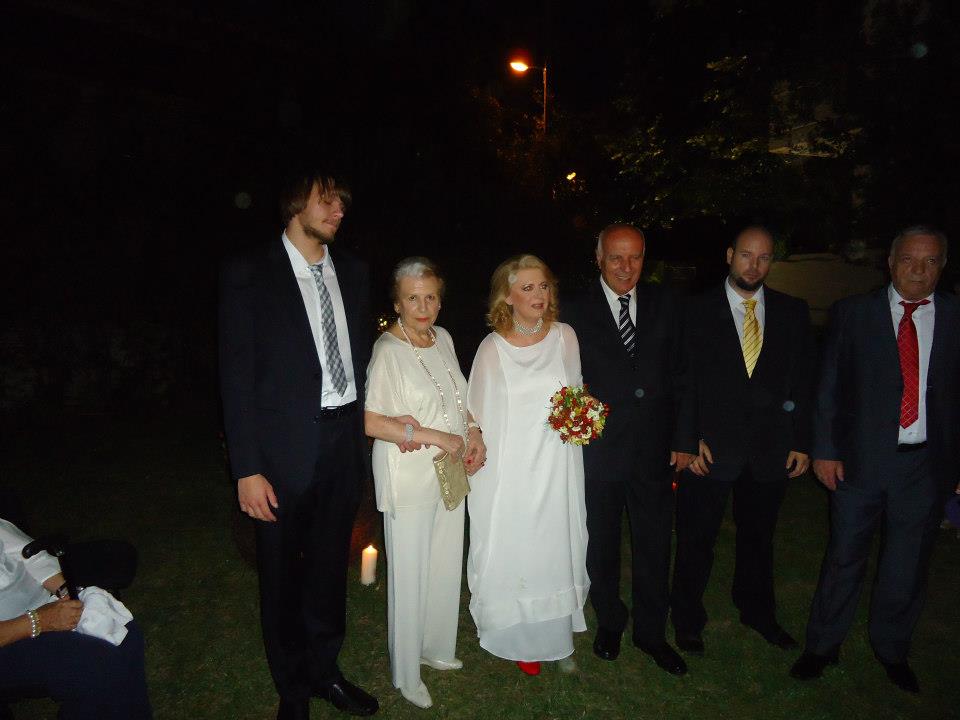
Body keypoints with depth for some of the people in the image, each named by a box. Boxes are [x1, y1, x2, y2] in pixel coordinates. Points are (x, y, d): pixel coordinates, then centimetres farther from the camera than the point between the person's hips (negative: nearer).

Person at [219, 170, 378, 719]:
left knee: (330, 564, 19)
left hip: (346, 440, 4)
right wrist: (247, 468, -13)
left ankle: (324, 669, 42)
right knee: (282, 574, 12)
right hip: (285, 448, -4)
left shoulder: (353, 271, 7)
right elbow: (237, 374, -10)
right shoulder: (250, 273, -8)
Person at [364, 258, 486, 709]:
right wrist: (436, 437, -21)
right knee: (410, 577, 7)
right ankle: (406, 674, 28)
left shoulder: (443, 338, 4)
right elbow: (370, 421, -23)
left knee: (446, 568, 18)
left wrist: (474, 433, 0)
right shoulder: (388, 351, -18)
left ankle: (436, 647, 41)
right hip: (409, 480, -7)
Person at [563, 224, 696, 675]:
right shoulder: (577, 312, -6)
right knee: (602, 544, 16)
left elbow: (679, 375, 3)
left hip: (654, 449, 2)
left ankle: (651, 632, 34)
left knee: (654, 545, 13)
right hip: (598, 449, -2)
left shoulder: (664, 304, 2)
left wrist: (683, 438, 0)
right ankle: (609, 623, 39)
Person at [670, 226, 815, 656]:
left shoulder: (793, 313, 5)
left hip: (771, 450, 3)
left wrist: (801, 442, 1)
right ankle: (687, 620, 29)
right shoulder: (697, 311, -4)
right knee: (697, 539, 9)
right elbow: (684, 381, -5)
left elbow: (803, 381, 6)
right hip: (711, 447, -3)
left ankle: (758, 612, 42)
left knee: (759, 537, 20)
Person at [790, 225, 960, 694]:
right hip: (860, 457, -1)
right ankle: (822, 645, 30)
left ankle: (892, 649, 38)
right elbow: (829, 387, -1)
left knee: (907, 566, 15)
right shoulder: (853, 313, -1)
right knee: (844, 557, 11)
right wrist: (825, 450, -5)